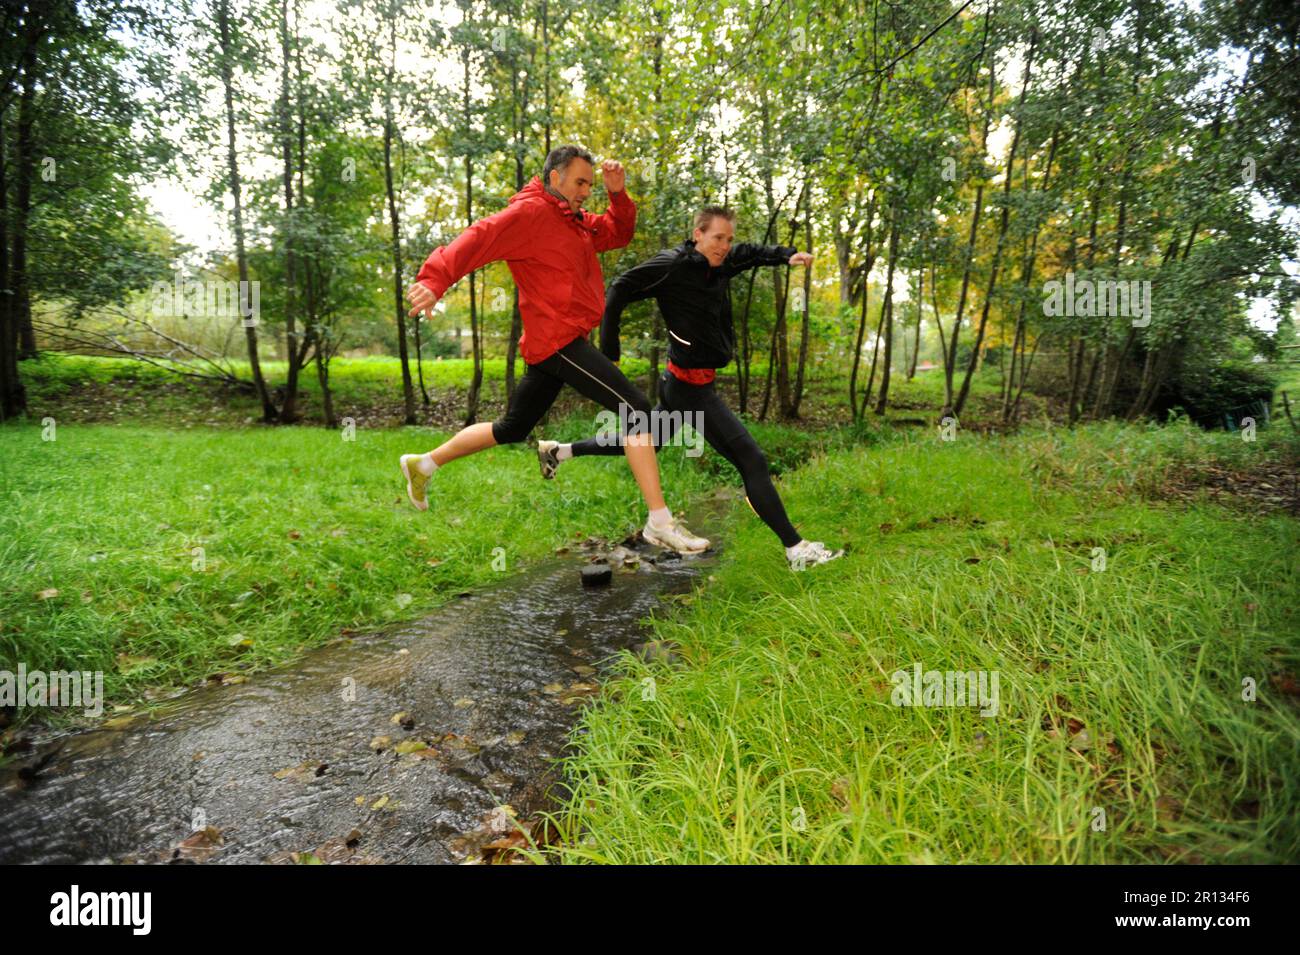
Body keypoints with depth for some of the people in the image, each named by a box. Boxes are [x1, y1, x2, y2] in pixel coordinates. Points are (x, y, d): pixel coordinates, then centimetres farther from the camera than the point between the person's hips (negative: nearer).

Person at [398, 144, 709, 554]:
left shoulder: (573, 220, 20)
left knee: (512, 428, 20)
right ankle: (660, 522, -16)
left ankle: (424, 463, 33)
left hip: (555, 344, 11)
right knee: (635, 406, -16)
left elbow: (619, 233, 25)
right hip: (558, 340, -11)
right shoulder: (529, 213, -10)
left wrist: (617, 194, 6)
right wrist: (435, 279, -39)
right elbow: (479, 237, -23)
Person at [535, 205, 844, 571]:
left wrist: (787, 255, 6)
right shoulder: (673, 265, -17)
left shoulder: (719, 263, 7)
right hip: (690, 386, -10)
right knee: (751, 460, -12)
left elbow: (750, 252, 25)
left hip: (688, 383, 10)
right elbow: (619, 290, -15)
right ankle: (796, 548, -6)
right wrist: (608, 352, -15)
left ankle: (558, 450, 37)